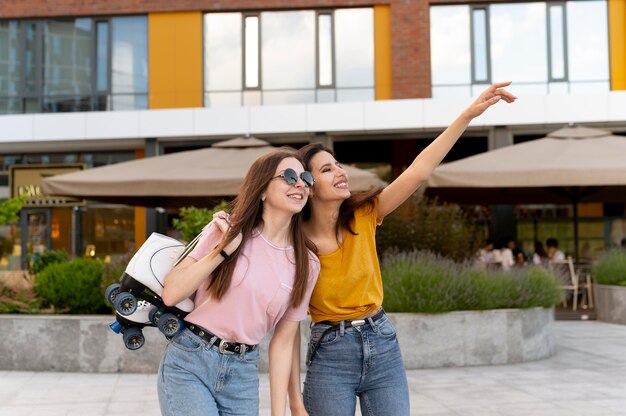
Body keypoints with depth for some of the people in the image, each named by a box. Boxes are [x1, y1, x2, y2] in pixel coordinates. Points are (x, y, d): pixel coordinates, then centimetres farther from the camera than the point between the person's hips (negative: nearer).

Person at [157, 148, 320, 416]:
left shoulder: (306, 265, 2)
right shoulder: (227, 230, -4)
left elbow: (283, 342, 5)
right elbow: (171, 294, -9)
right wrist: (224, 250, -16)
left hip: (243, 373, 3)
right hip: (188, 363, -3)